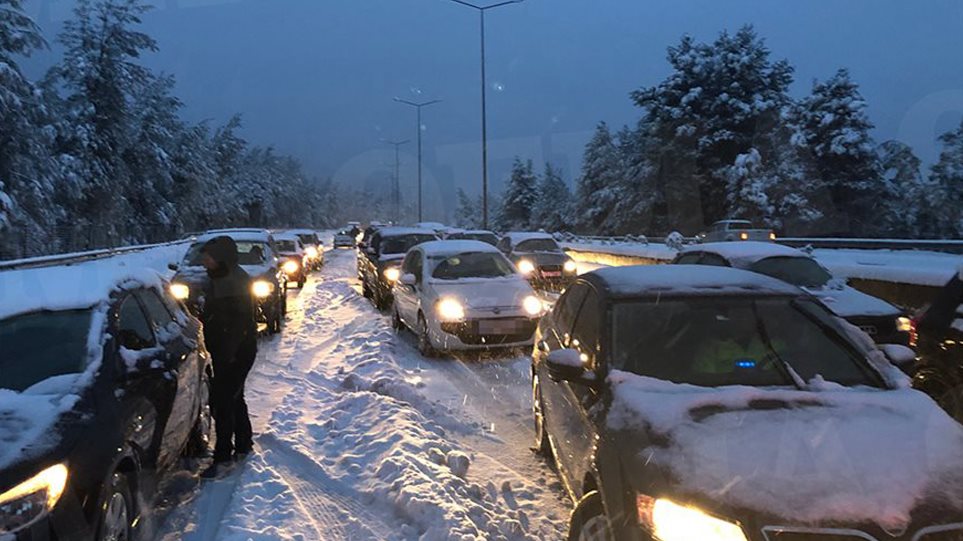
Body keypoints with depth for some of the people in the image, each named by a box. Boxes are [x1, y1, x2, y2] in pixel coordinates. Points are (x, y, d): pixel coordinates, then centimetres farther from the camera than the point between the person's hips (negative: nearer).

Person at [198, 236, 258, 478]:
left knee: (222, 399, -7)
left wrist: (227, 353, -26)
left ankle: (223, 455, 1)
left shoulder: (236, 281, -20)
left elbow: (240, 321, -25)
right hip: (223, 350, 10)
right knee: (233, 397, 18)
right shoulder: (218, 278, 11)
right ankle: (243, 444, 32)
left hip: (237, 351, -10)